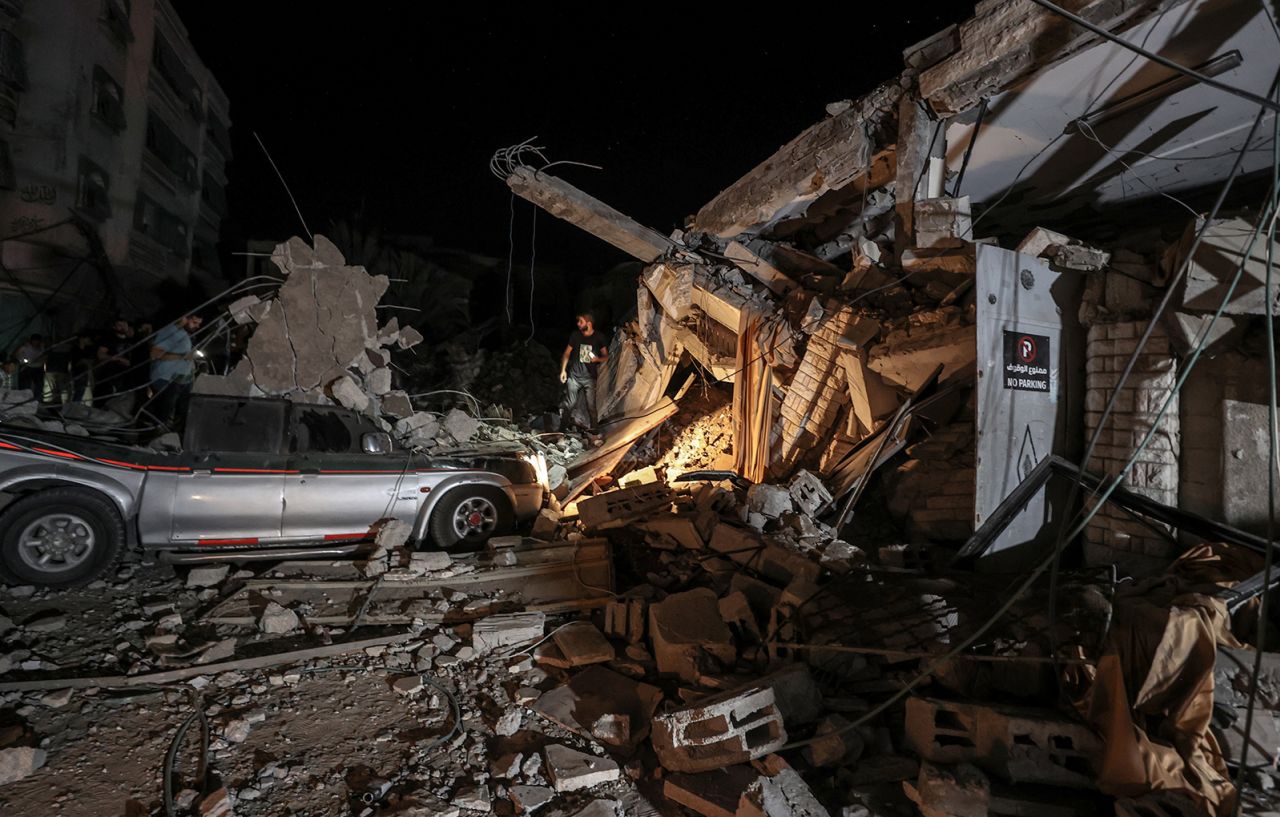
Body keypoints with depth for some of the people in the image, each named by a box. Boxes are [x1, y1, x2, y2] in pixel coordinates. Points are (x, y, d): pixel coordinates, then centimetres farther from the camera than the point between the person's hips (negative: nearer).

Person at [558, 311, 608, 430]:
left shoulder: (599, 337, -3)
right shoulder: (575, 335, 0)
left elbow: (606, 356, 5)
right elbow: (567, 353, 9)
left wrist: (598, 359, -17)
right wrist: (563, 370, 3)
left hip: (590, 377, 0)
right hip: (574, 375, 1)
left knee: (591, 406, -1)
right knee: (570, 404, -2)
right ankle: (561, 426, 14)